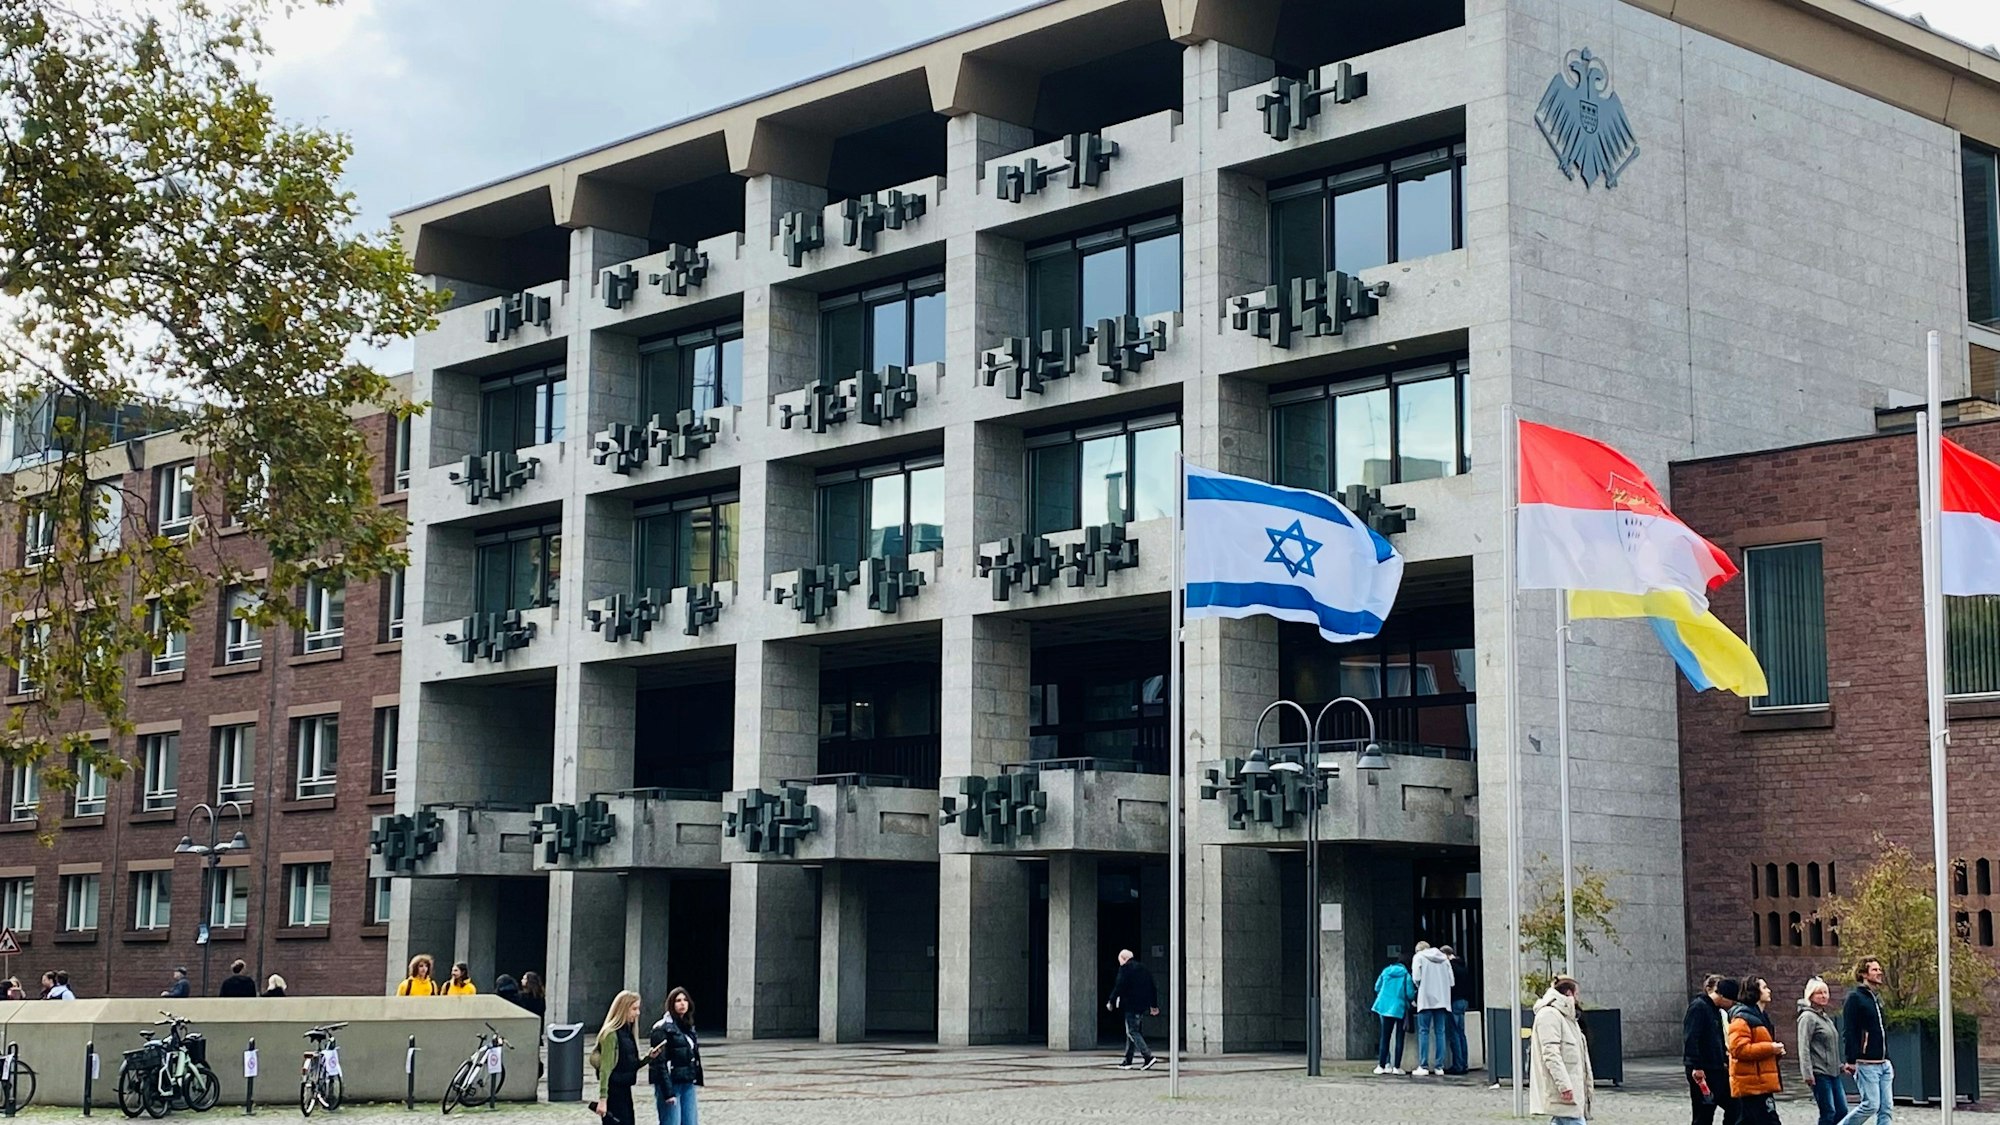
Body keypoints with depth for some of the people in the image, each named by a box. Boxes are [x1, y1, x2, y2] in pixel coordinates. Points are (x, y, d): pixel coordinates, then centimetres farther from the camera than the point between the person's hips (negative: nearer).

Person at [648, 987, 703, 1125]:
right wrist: (668, 1092, -19)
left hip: (688, 1084, 8)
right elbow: (660, 1062, -14)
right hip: (671, 1084, -8)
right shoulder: (662, 1029, -9)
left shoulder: (688, 1027, 15)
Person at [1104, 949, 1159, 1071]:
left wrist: (1111, 1002, -4)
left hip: (1131, 1006, -8)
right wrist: (1154, 1005, 25)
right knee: (1132, 1031, 14)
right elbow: (1152, 988, 19)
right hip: (1142, 1006, 8)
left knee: (1132, 1031, -6)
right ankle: (1127, 1061, 16)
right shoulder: (1143, 968, 17)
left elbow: (1119, 987, -14)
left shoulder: (1125, 968, -7)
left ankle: (1148, 1057, -18)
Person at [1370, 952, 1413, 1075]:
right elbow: (1410, 993, -12)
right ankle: (1397, 1066, 1)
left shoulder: (1386, 971, 2)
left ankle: (1382, 1065, 6)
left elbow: (1377, 987, 8)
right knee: (1399, 1038, 5)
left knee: (1385, 1037, 11)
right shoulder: (1406, 975, -8)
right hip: (1400, 1009, -3)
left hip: (1385, 1006, 3)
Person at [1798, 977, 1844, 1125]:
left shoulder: (1826, 1017, 17)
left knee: (1842, 1111, 7)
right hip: (1819, 1074, -9)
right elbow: (1804, 1048, -16)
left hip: (1833, 1073, 9)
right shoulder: (1808, 1017, -10)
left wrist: (1839, 1065, 19)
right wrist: (1808, 1074, -22)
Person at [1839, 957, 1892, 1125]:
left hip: (1883, 1064, 8)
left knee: (1886, 1108, 1)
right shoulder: (1855, 998, -7)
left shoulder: (1877, 999, 19)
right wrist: (1850, 1060, -20)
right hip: (1866, 1065, -8)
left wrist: (1887, 1060, 22)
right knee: (1871, 1105, -11)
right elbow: (1848, 1033, -14)